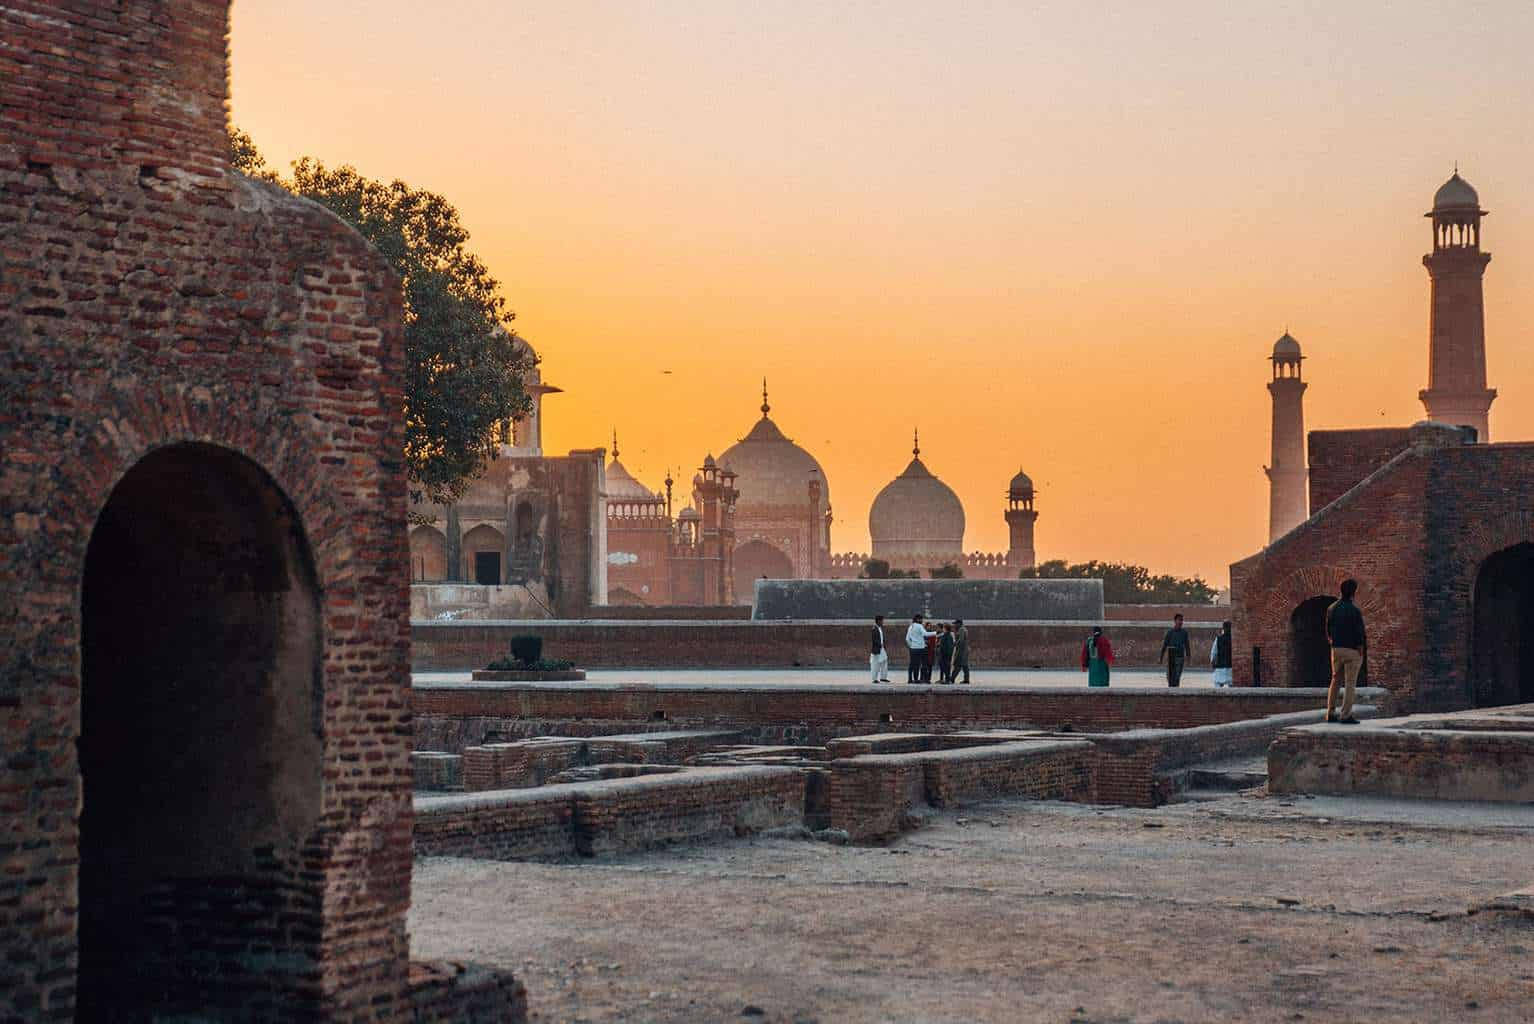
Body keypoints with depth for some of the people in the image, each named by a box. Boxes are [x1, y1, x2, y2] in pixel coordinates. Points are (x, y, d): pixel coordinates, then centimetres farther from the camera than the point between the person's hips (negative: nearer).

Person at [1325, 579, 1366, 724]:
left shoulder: (1331, 608, 3)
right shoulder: (1355, 611, -16)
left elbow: (1328, 631, 8)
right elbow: (1360, 633, -16)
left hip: (1336, 650, 6)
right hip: (1353, 651, -5)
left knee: (1335, 681, 16)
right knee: (1350, 684, 0)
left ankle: (1330, 714, 14)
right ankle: (1346, 716, -2)